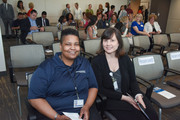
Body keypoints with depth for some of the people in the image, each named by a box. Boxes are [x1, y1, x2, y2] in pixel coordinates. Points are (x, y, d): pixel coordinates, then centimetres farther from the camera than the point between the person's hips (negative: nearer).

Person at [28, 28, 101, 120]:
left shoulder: (85, 63, 9)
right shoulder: (46, 68, -3)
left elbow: (93, 86, 12)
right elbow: (34, 98, -6)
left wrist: (86, 106, -4)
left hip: (83, 112, 2)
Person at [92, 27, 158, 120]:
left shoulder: (125, 59, 7)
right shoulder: (96, 62, -7)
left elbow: (133, 81, 6)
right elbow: (100, 89, -9)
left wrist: (138, 95, -15)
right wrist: (123, 97, -15)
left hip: (129, 95, 4)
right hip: (110, 100, -4)